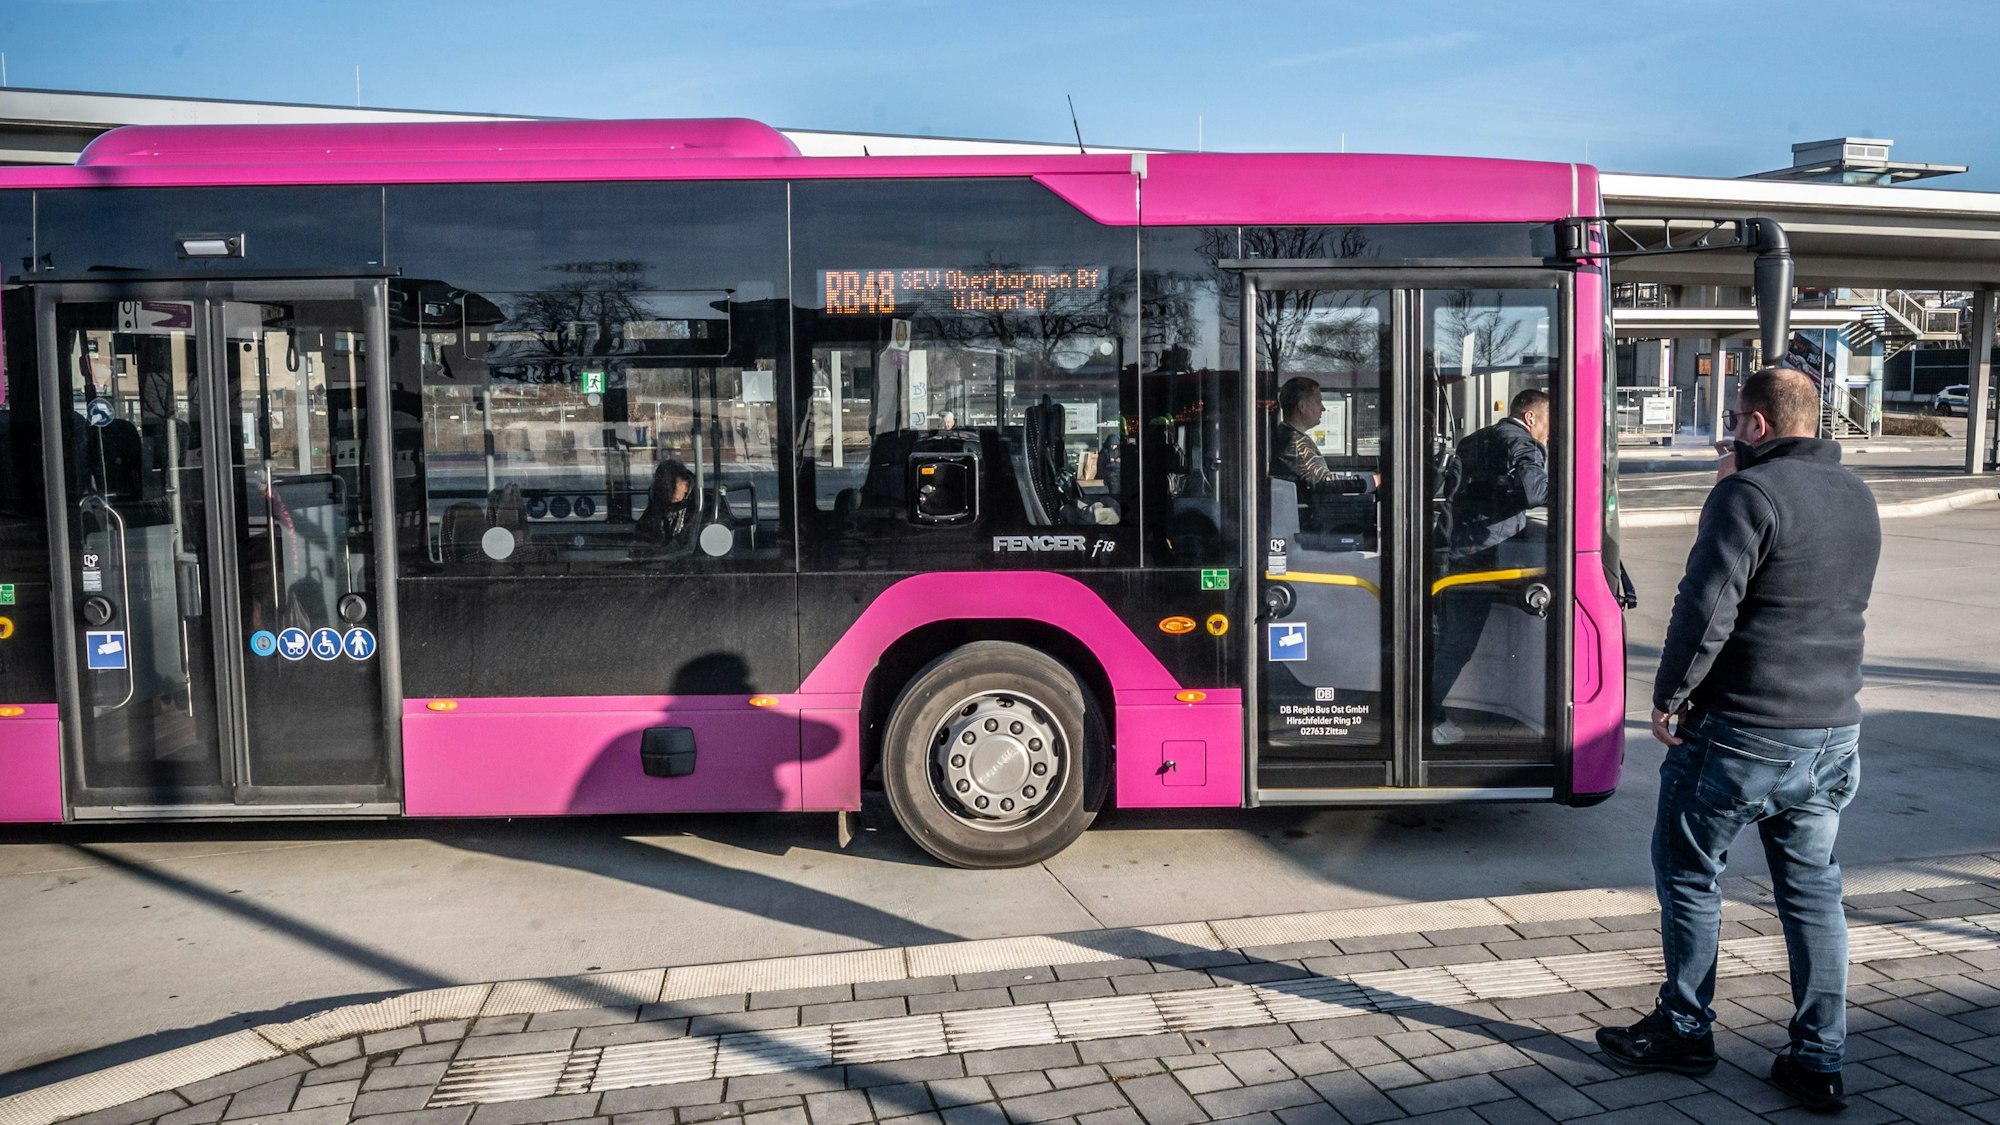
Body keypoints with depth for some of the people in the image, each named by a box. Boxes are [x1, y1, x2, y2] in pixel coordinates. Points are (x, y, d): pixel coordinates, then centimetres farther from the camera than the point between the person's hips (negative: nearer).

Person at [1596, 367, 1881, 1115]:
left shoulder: (1750, 493, -16)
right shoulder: (1856, 497, 10)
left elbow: (1707, 607, -21)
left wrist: (1668, 697, -9)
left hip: (1741, 734, -7)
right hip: (1834, 732, 7)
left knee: (1688, 876, 10)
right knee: (1812, 890, 13)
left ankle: (1684, 1033, 21)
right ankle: (1819, 1062, 16)